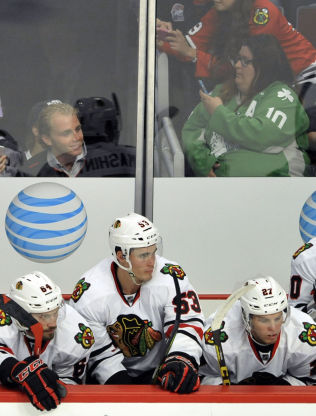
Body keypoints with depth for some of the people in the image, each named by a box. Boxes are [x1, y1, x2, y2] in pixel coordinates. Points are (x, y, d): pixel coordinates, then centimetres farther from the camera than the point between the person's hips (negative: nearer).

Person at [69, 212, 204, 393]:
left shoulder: (171, 277, -20)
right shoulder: (89, 295, -21)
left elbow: (187, 324, -21)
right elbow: (100, 353, -14)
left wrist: (181, 361, -41)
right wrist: (120, 384, -27)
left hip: (157, 370, 1)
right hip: (112, 374, -1)